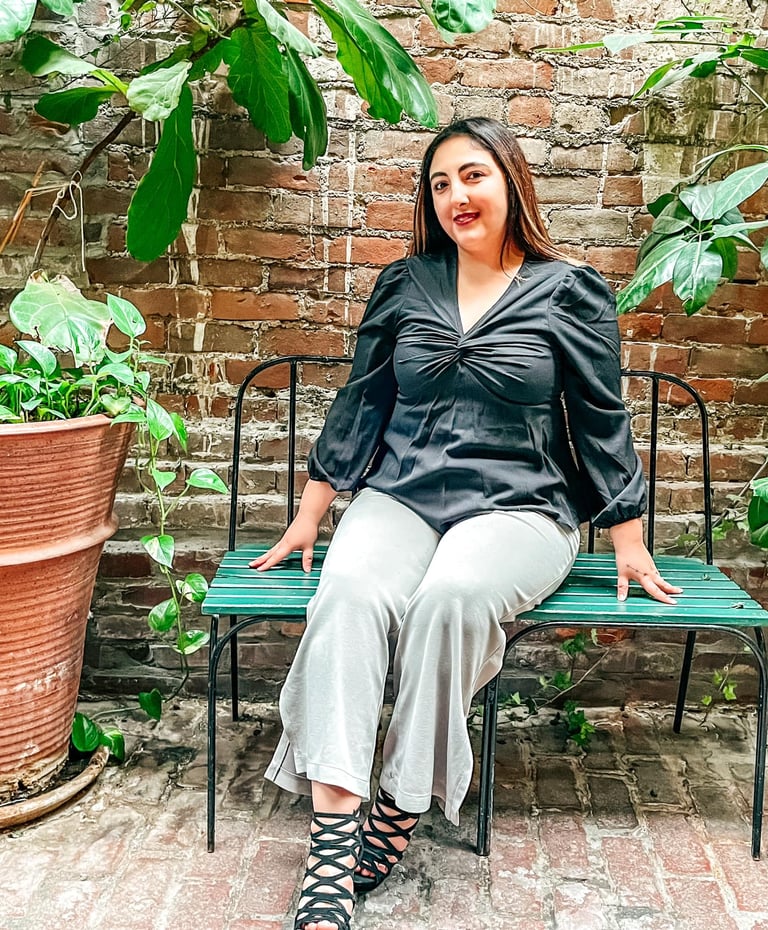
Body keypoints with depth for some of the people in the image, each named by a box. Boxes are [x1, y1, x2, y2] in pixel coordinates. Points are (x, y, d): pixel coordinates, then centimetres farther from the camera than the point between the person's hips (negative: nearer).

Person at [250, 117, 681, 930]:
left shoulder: (570, 290, 5)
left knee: (451, 595, -35)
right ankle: (332, 844, -33)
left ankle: (399, 812, -20)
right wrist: (308, 518, 15)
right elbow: (360, 406, 16)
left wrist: (630, 544, 9)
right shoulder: (403, 284, 13)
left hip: (518, 506, -2)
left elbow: (601, 423, 8)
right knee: (350, 592, -30)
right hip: (402, 495, 3)